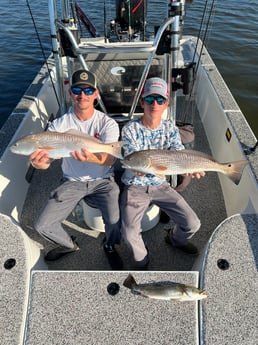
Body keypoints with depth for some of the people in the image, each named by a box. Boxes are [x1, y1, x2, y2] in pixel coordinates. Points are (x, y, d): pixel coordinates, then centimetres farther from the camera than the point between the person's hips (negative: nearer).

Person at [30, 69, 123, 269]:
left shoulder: (107, 123, -10)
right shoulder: (60, 124, -7)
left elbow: (110, 159, -25)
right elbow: (45, 160, -15)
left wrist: (91, 158, -49)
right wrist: (38, 161, -42)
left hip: (102, 181, -1)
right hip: (72, 182, 2)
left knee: (115, 222, -23)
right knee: (43, 226, -10)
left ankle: (110, 246, 17)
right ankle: (69, 245, 26)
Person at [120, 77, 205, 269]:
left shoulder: (171, 128, -3)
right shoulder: (130, 129, -13)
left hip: (160, 185, 3)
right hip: (135, 187, -3)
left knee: (193, 224, -5)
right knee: (130, 234, -22)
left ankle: (176, 239, 33)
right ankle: (142, 260, 14)